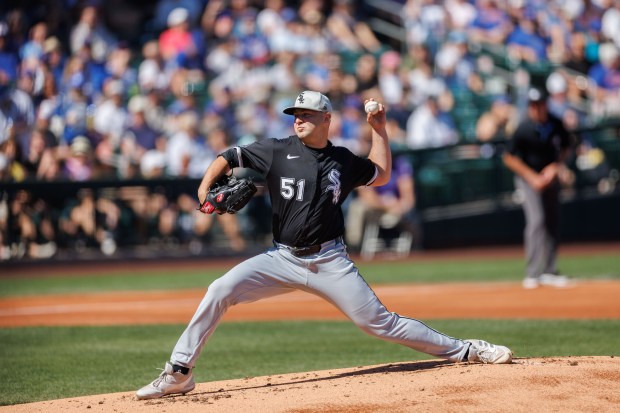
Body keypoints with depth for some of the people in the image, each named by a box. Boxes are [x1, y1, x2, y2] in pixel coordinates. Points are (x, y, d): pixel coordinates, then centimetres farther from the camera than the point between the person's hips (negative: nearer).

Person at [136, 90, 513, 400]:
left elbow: (381, 175, 23)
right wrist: (206, 189, -15)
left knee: (379, 322, -5)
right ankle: (179, 374, -11)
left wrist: (379, 129, 12)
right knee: (220, 291, -19)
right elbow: (228, 158, 4)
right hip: (283, 258, 0)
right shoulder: (278, 151, 0)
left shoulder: (344, 160, 6)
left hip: (330, 261, 0)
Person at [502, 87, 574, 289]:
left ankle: (550, 272, 15)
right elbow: (509, 158, -13)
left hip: (551, 177, 5)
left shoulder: (556, 124, -7)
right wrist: (532, 177, -18)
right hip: (528, 178, -5)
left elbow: (565, 148, 10)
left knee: (553, 224, 5)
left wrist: (556, 166, -7)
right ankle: (533, 273, -15)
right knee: (536, 220, -18)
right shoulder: (524, 129, -20)